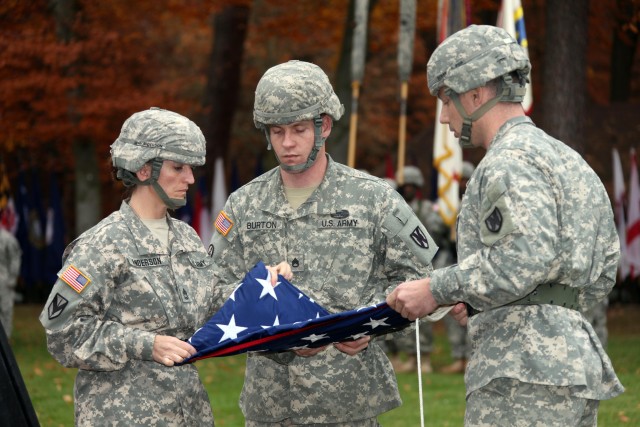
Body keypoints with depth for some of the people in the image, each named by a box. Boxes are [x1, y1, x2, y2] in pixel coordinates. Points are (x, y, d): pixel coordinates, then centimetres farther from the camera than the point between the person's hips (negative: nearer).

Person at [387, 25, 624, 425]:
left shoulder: (509, 161, -8)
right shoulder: (567, 158, 22)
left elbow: (525, 257, -23)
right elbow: (601, 275, 22)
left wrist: (435, 290, -14)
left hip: (524, 371, -10)